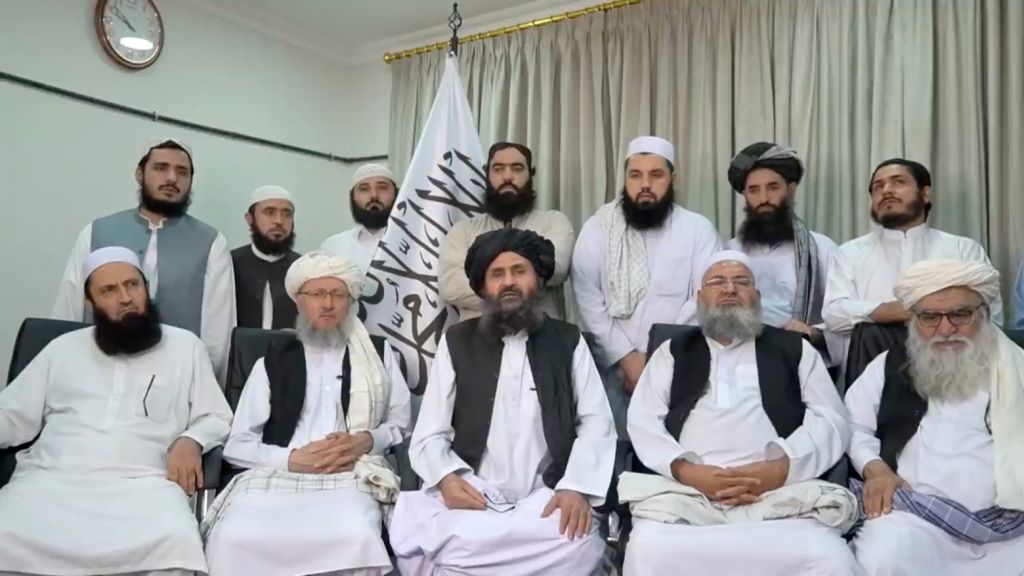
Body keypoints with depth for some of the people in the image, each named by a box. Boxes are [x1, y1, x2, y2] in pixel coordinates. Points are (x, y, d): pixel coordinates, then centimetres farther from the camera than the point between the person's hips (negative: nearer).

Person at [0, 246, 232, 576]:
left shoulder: (185, 346, 15)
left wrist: (191, 440, -8)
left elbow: (216, 419, 14)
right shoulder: (62, 349, 21)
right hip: (52, 478, 2)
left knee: (175, 542, -33)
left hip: (142, 483, -1)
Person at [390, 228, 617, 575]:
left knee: (578, 543, -31)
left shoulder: (568, 342, 11)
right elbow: (428, 435, 7)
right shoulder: (456, 342, 10)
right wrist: (446, 478, -14)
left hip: (546, 498, 2)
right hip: (471, 497, -1)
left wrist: (577, 487, -14)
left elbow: (596, 423, 4)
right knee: (420, 539, -32)